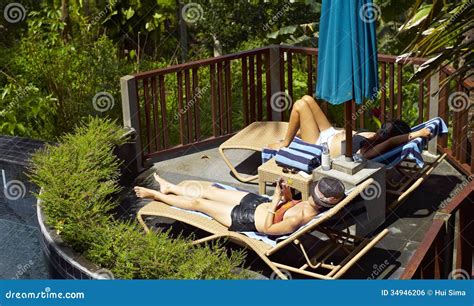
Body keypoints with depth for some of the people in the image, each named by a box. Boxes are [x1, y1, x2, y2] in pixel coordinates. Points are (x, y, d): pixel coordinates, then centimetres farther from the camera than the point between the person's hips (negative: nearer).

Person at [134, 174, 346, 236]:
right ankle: (169, 188, 49)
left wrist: (275, 201, -26)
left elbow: (266, 228, -29)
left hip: (247, 220, -8)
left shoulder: (299, 219, -38)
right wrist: (285, 192, -11)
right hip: (257, 200, 8)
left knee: (196, 203, 9)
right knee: (207, 192, 22)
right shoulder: (310, 204, -14)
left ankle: (156, 195, 32)